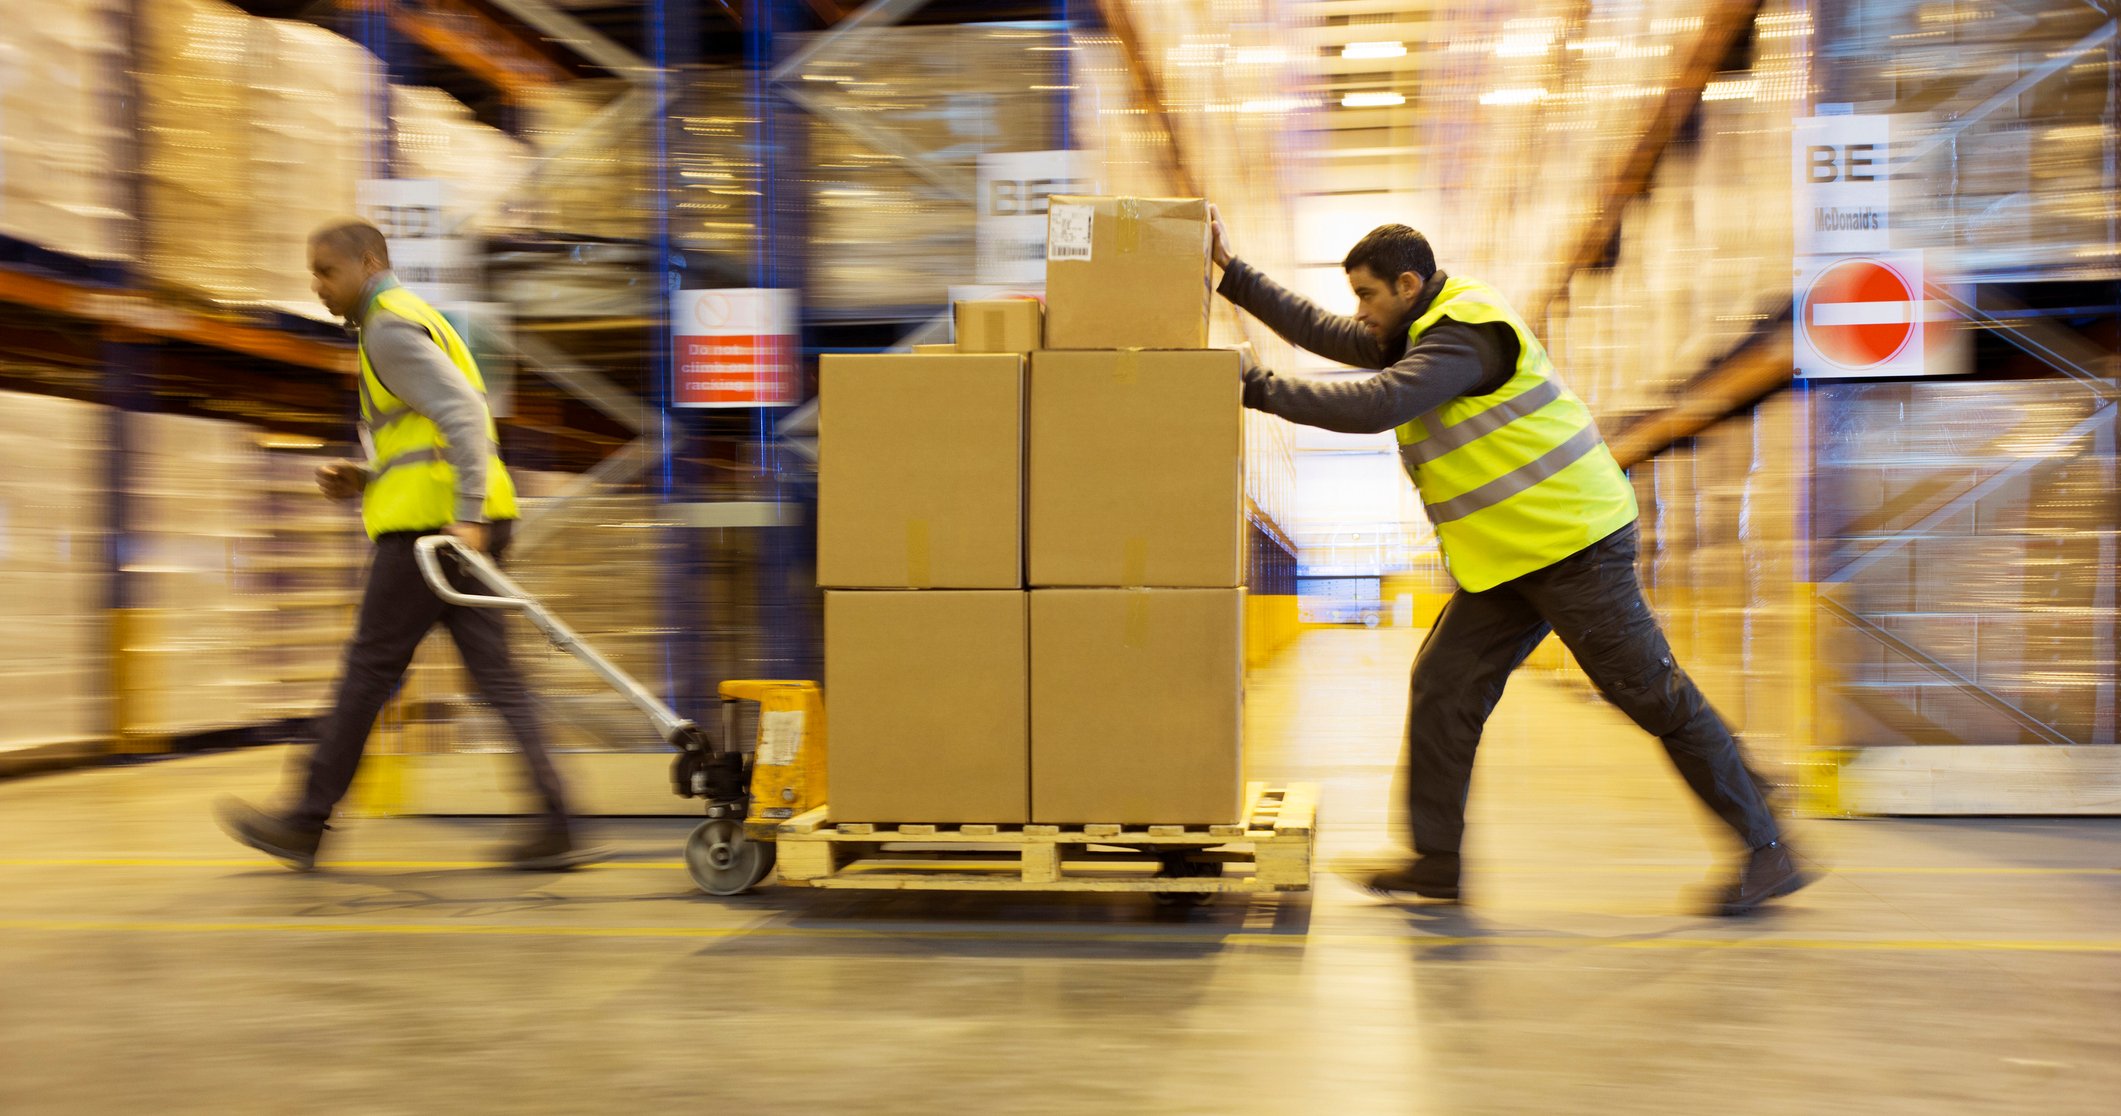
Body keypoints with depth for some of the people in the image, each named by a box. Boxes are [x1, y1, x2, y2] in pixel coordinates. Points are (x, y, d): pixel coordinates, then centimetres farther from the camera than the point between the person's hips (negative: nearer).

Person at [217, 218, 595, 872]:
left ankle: (307, 824, 11)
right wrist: (368, 481, 18)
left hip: (435, 522, -9)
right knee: (494, 676, 4)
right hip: (462, 524, 10)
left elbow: (464, 414, -20)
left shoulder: (391, 327, -6)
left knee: (370, 668, 0)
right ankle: (555, 827, -1)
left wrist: (468, 516, -26)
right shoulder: (418, 321, 26)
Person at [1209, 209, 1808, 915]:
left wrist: (1261, 389, -23)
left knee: (1652, 693, -4)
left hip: (1574, 544, -10)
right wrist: (1233, 272, 13)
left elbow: (1374, 406, -29)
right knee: (1444, 686, 4)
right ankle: (1437, 859, 10)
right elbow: (1320, 331, 16)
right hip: (1509, 560, 10)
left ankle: (1767, 855, 7)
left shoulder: (1464, 337, -17)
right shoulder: (1427, 332, 15)